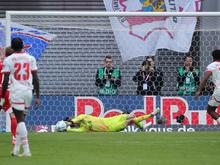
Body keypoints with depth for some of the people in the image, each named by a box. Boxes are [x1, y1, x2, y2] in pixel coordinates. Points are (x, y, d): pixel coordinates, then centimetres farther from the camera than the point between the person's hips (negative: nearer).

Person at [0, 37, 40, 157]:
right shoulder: (30, 58, 7)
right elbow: (35, 79, 4)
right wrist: (37, 97, 8)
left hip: (16, 92, -4)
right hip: (28, 91, 4)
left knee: (20, 119, -5)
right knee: (21, 119, 16)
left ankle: (26, 150, -13)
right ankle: (16, 149, 17)